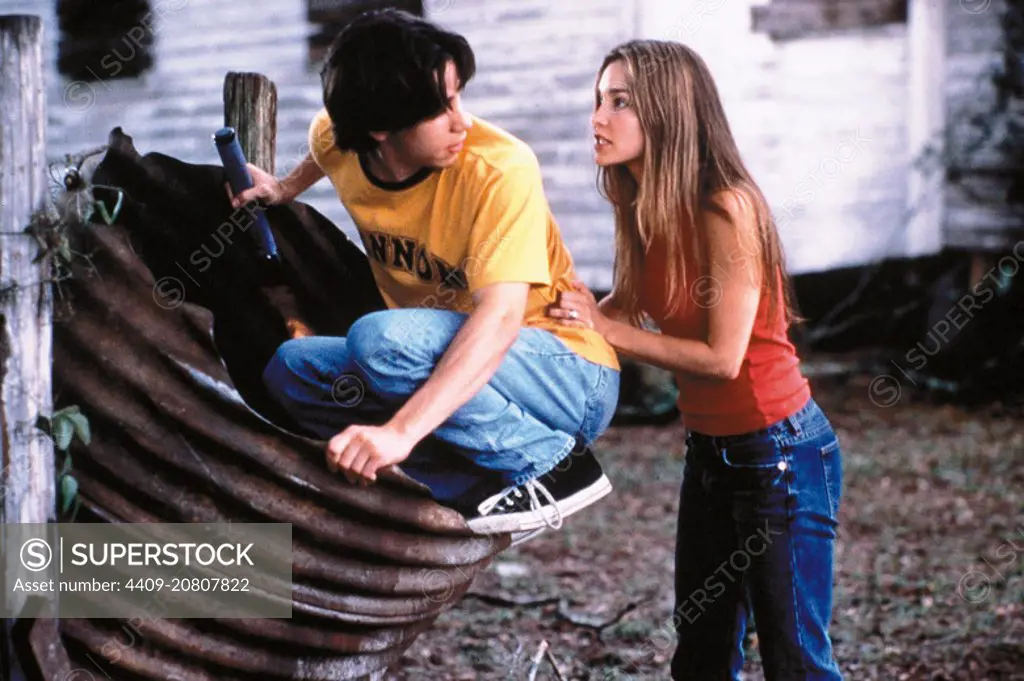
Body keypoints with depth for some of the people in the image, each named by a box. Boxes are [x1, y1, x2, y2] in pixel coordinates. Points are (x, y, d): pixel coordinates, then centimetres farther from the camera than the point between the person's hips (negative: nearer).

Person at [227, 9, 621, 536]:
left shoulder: (501, 170, -24)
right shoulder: (336, 140, -5)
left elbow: (500, 319, -36)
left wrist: (401, 432, -46)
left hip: (572, 383, -7)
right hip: (453, 369, 7)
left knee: (382, 338, -30)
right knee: (291, 368, -9)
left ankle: (551, 463, -15)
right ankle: (482, 489, -13)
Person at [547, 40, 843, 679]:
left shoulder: (727, 208, -22)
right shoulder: (645, 208, 2)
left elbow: (722, 356, -21)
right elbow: (626, 312, 5)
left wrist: (602, 326, -17)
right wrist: (574, 306, -13)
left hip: (780, 452, -8)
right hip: (708, 450, 8)